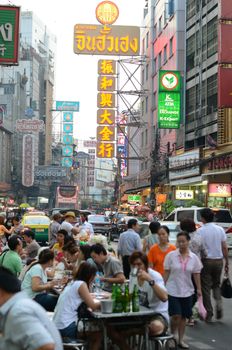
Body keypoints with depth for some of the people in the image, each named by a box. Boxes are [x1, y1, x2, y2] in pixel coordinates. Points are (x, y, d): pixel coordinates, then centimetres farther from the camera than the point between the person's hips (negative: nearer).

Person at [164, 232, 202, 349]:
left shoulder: (194, 257, 0)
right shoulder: (171, 255, -6)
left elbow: (196, 274, 7)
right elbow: (166, 272, -2)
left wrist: (199, 288, 5)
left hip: (187, 291, 3)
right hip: (173, 290, -3)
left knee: (183, 317, 10)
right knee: (176, 316, -10)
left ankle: (180, 339, 24)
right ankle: (172, 335, 15)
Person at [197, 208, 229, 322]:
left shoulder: (200, 231, -10)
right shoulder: (220, 230, 1)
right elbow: (224, 247, 3)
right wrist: (226, 263, 10)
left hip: (206, 261, -3)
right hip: (218, 260, 4)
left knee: (206, 287, 7)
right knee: (216, 284, 22)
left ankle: (209, 314, 9)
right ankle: (219, 302, -3)